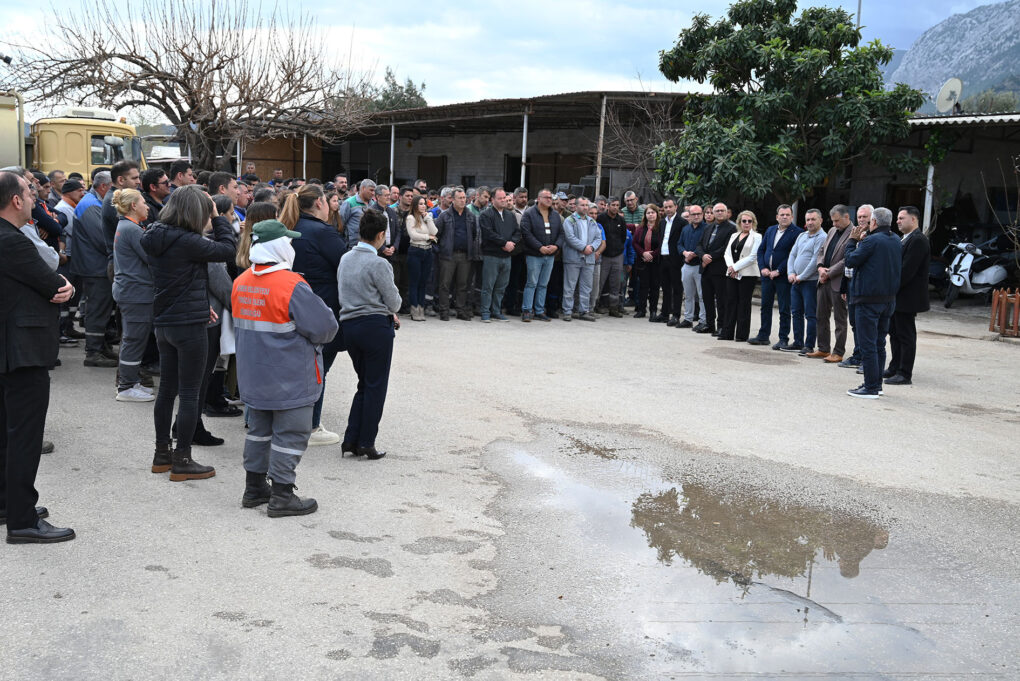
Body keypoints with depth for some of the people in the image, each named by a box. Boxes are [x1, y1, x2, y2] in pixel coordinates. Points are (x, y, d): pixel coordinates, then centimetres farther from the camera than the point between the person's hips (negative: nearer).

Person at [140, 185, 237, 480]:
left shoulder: (157, 237, 6)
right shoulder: (186, 242, -21)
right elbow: (227, 249, -14)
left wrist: (200, 305, 17)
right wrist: (218, 218, -2)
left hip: (163, 322, 9)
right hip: (189, 324, -9)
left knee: (167, 389, 17)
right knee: (189, 393, 0)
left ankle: (162, 454, 27)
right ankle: (182, 461, 5)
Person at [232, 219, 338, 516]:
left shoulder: (240, 282, 3)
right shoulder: (292, 286, -22)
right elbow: (324, 328, -20)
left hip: (254, 377, 8)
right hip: (291, 380, -8)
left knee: (259, 429, 19)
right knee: (290, 434, 2)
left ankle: (254, 488, 28)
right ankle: (282, 495, 6)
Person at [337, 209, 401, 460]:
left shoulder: (345, 259, 8)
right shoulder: (378, 264, -15)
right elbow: (394, 302, -10)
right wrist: (390, 311, 16)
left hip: (349, 324, 7)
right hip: (375, 326, -7)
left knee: (364, 384, 17)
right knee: (376, 385, 4)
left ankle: (351, 439, 12)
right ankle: (366, 442, 7)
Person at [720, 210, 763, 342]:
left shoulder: (756, 237, -1)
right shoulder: (734, 235, 17)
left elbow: (753, 257, -10)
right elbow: (727, 253, 10)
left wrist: (736, 267, -12)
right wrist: (730, 266, -8)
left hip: (747, 275, -5)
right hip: (732, 274, 5)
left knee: (744, 303, -2)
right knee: (730, 301, 4)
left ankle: (742, 334, 3)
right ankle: (727, 333, 8)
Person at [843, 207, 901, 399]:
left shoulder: (871, 241, -17)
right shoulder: (896, 241, 10)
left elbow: (850, 260, -12)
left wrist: (853, 240, 3)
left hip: (869, 300, -8)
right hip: (889, 299, 9)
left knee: (868, 344, -5)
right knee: (879, 343, 15)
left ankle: (871, 388, -4)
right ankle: (877, 384, 21)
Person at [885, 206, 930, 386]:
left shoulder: (918, 240, -15)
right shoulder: (904, 239, 17)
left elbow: (908, 269, -22)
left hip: (907, 297, -10)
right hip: (896, 296, 10)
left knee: (906, 335, -4)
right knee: (895, 332, 16)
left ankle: (905, 374, 0)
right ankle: (895, 368, 26)